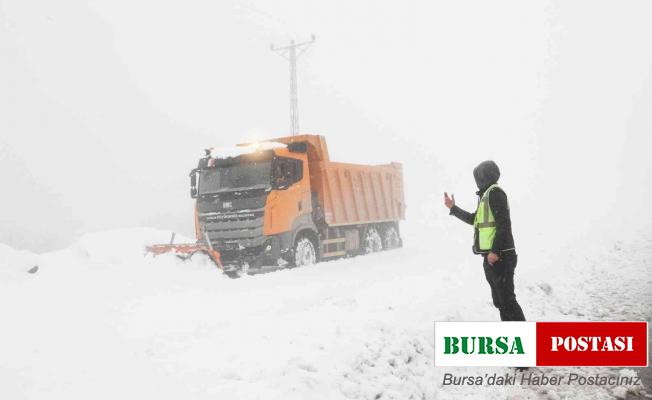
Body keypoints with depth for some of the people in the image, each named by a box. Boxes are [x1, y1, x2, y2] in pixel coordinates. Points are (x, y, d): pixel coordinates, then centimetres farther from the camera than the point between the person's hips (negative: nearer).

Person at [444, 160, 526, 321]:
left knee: (507, 299, -10)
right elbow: (474, 219, 33)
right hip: (492, 256, 10)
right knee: (500, 299, 14)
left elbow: (504, 223, -20)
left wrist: (495, 251, -23)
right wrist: (453, 208, 33)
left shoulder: (494, 192, -10)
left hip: (499, 257, -10)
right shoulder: (487, 195, 20)